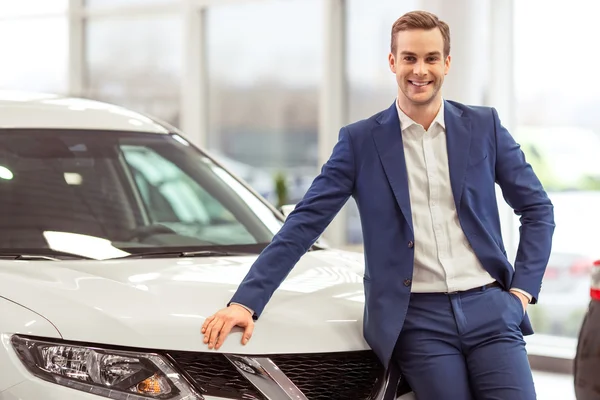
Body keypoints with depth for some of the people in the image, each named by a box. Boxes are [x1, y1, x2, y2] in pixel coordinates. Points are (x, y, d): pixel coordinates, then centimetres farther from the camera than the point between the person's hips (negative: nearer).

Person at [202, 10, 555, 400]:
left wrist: (522, 288, 3)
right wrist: (246, 301, -9)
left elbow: (537, 209, 15)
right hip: (416, 319, -2)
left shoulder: (483, 126, 8)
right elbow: (304, 223, 0)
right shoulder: (361, 141, 3)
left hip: (488, 308, 2)